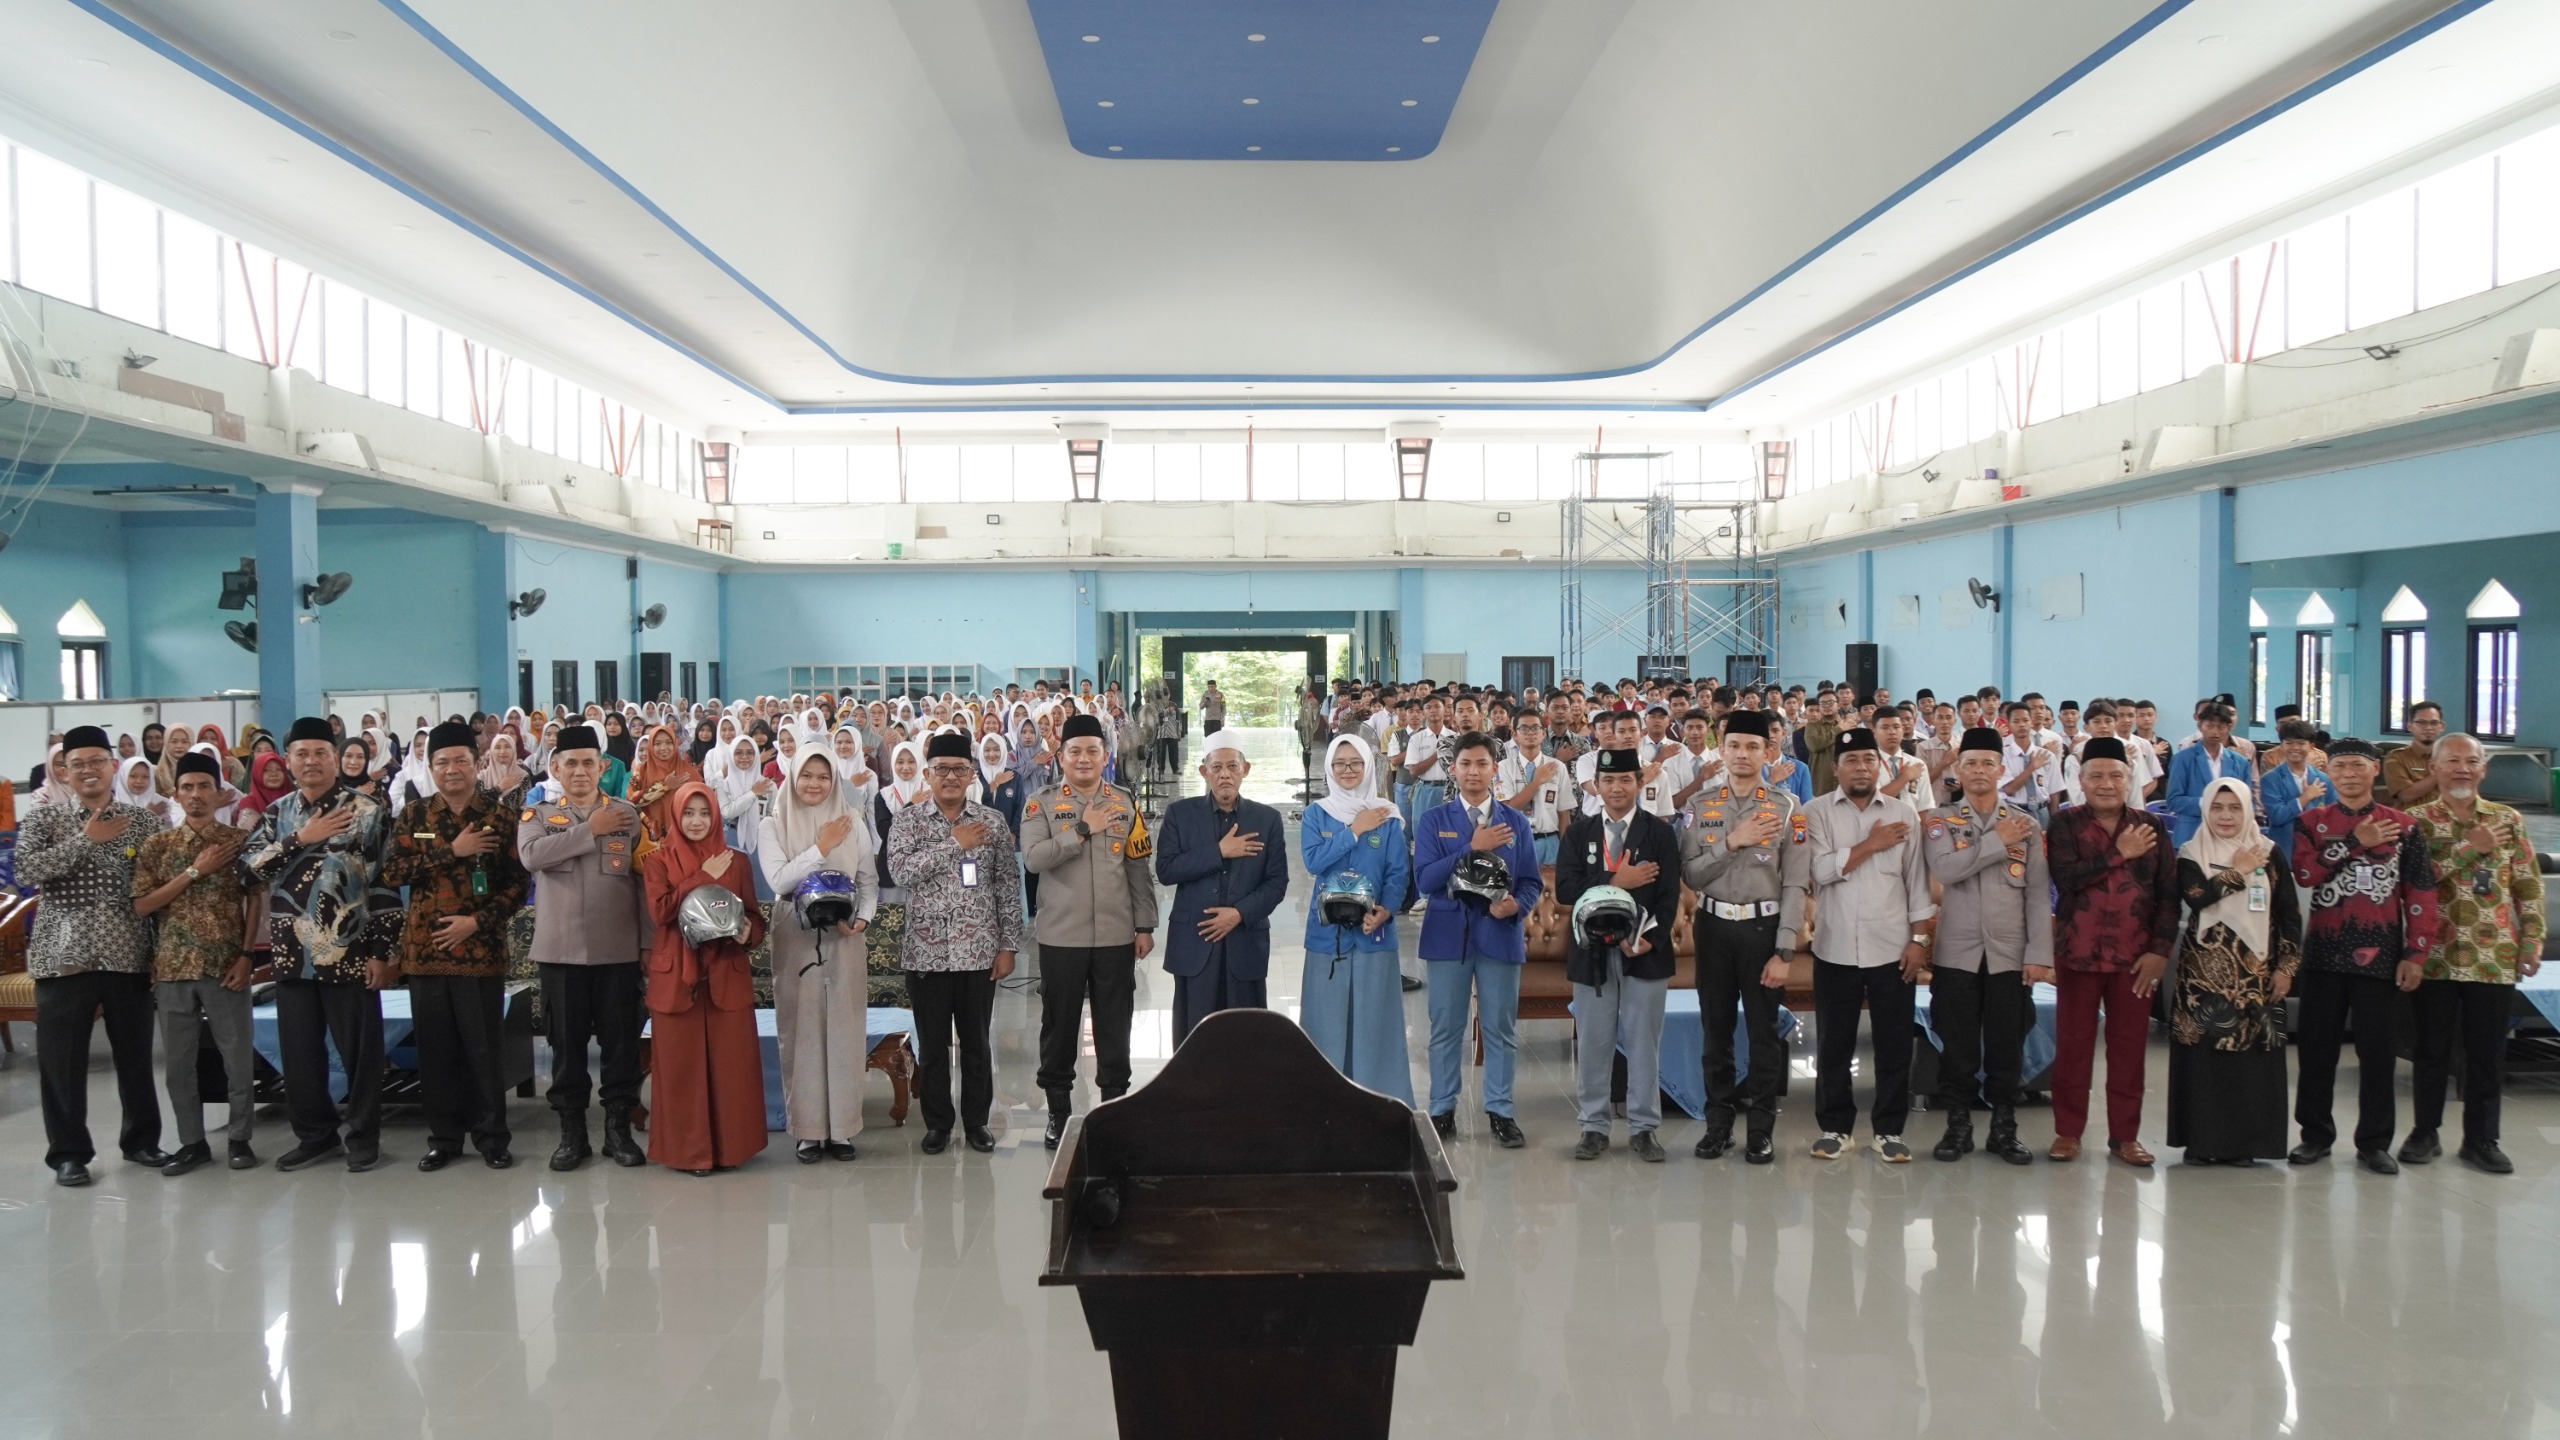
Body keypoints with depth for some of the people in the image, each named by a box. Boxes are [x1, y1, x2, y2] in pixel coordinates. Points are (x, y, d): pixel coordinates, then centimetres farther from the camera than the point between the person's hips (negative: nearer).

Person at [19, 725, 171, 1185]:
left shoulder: (142, 820, 6)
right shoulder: (44, 819, 4)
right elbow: (26, 872, -13)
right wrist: (84, 839, -17)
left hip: (128, 954, 1)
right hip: (63, 956, -1)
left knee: (136, 1055, 10)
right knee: (62, 1062, 3)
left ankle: (141, 1139, 25)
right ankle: (69, 1152, 16)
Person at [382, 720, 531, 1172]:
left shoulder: (501, 813, 0)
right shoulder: (414, 816, 8)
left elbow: (519, 880, -3)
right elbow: (391, 871, -4)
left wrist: (477, 921, -13)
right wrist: (451, 851, -13)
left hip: (480, 948, -2)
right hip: (424, 949, 3)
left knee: (485, 1047, 3)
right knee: (435, 1048, 8)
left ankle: (492, 1136, 15)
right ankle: (444, 1136, 20)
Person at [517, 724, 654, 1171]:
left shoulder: (630, 815, 4)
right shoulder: (538, 815, 7)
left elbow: (646, 878, 2)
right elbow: (531, 855, -15)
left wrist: (650, 941, -2)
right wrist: (590, 830, -13)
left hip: (618, 950, 0)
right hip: (561, 949, 0)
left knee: (621, 1041, 4)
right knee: (567, 1043, 6)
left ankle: (618, 1128, 16)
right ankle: (572, 1131, 18)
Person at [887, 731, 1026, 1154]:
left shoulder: (992, 822, 3)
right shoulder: (907, 821, 1)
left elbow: (1009, 886, 3)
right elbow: (900, 872, -16)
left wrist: (1008, 945, -1)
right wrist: (954, 843, -17)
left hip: (979, 952, 1)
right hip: (926, 952, 0)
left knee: (976, 1042, 10)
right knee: (932, 1044, 9)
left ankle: (976, 1120, 23)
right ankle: (937, 1123, 22)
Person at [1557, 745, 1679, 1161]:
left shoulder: (1660, 832, 2)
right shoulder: (1579, 832, 5)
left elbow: (1669, 896, -3)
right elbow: (1566, 892, -6)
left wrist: (1648, 938, -16)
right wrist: (1616, 882, -14)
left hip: (1645, 951, -1)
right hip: (1592, 951, 1)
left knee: (1644, 1042, 5)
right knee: (1592, 1043, 6)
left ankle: (1644, 1127, 16)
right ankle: (1593, 1126, 17)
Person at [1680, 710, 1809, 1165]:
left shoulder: (1787, 808, -4)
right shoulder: (1702, 806, 3)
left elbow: (1794, 885, -7)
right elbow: (1690, 874, -4)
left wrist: (1783, 952, -12)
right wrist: (1732, 842, -16)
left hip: (1764, 926, -2)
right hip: (1714, 926, 2)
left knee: (1764, 1032, 5)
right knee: (1716, 1029, 11)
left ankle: (1761, 1130, 16)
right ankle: (1718, 1123, 22)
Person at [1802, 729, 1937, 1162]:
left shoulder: (1904, 813, 4)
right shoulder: (1817, 812, -1)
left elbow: (1917, 881, 4)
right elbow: (1822, 870, -14)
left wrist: (1919, 938, -1)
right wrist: (1870, 845, -11)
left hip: (1892, 946, 1)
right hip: (1836, 947, -1)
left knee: (1894, 1044, 7)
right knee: (1834, 1044, 9)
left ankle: (1889, 1130, 19)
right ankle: (1834, 1127, 21)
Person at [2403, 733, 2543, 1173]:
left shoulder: (2508, 820, 7)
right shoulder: (2418, 820, 0)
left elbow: (2529, 886, 6)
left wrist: (2532, 943, -1)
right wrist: (2468, 848, -17)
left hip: (2495, 957, 2)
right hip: (2434, 955, -2)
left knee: (2488, 1052, 7)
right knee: (2432, 1049, 7)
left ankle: (2481, 1138, 18)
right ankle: (2424, 1132, 19)